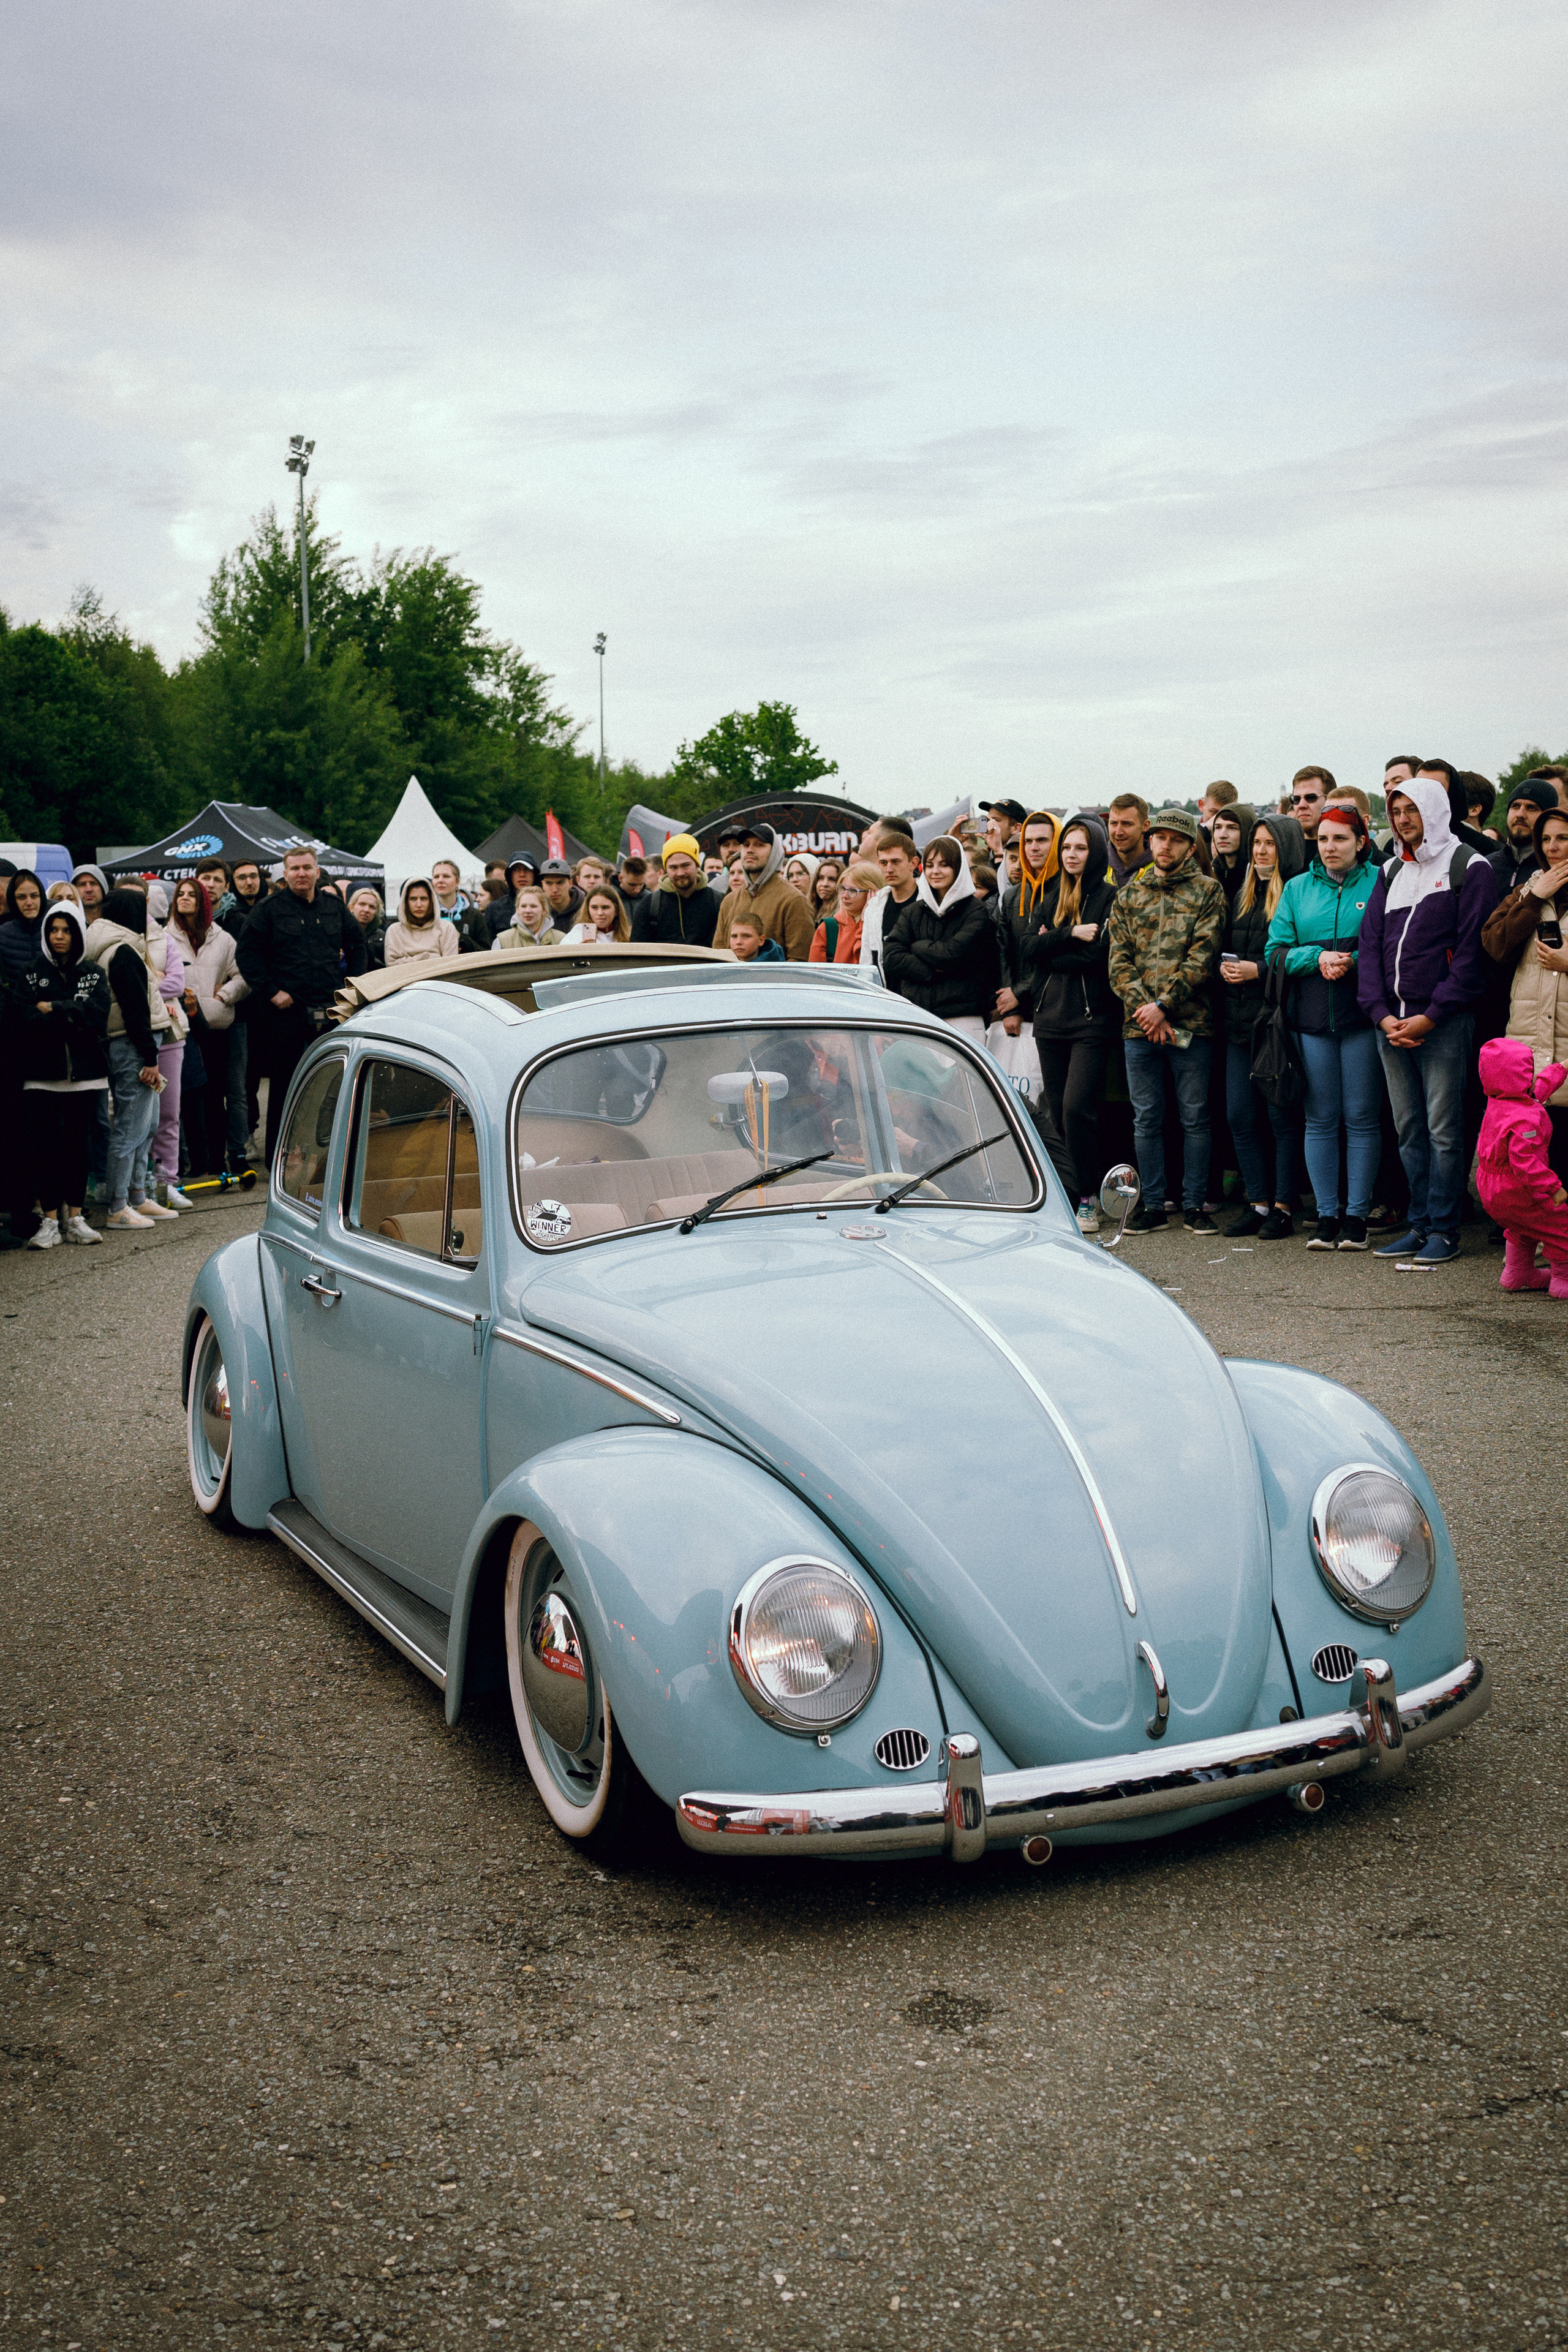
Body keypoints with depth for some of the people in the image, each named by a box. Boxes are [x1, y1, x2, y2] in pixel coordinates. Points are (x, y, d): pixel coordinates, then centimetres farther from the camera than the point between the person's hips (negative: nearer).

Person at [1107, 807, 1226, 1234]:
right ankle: (1153, 1203, 17)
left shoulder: (1207, 891, 2)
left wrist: (1164, 1004, -15)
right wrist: (1143, 1009, -9)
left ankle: (1193, 1203, 13)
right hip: (1139, 1025, 3)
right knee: (1146, 1119, 8)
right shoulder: (1129, 894, 12)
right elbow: (1119, 961, 5)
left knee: (1195, 1117, 4)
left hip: (1190, 1023, -3)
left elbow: (1202, 956, -8)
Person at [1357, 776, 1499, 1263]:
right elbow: (1370, 944, 11)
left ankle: (1444, 1229, 2)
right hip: (1390, 1021, 6)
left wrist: (1432, 1016, -14)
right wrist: (1381, 1014, -3)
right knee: (1408, 1129, 8)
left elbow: (1471, 950, -8)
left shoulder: (1468, 868, -1)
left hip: (1443, 1021, -6)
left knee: (1443, 1129, -4)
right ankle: (1420, 1223, 15)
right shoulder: (1391, 872, 17)